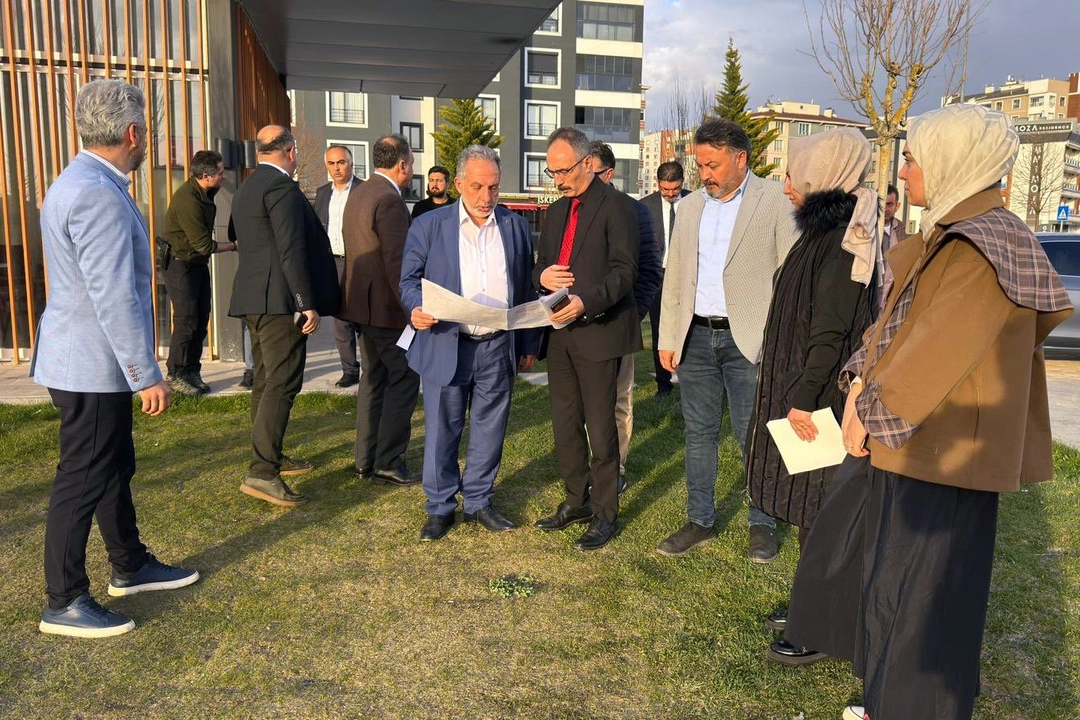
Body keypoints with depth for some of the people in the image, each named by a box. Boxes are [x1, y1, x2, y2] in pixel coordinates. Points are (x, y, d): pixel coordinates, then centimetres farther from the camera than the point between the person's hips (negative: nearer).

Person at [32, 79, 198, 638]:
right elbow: (114, 296, -25)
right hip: (95, 367, -10)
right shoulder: (97, 195, -22)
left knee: (115, 467, 20)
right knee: (83, 481, 1)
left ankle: (131, 566, 35)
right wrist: (147, 376, -21)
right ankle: (64, 603, 15)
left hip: (91, 361, 10)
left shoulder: (83, 183, 12)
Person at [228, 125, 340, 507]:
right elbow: (291, 251, -20)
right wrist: (307, 304, -20)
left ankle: (271, 456, 27)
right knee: (282, 383, -10)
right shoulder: (282, 187, -14)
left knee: (266, 380, 16)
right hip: (280, 300, -10)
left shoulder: (247, 187, 17)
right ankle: (262, 472, -13)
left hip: (254, 298, 10)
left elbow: (235, 235, 28)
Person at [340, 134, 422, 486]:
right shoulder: (390, 201, -19)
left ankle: (366, 458, 22)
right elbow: (396, 263, -22)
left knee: (373, 378, 16)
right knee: (404, 379, -1)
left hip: (362, 299, 10)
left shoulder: (358, 194, 12)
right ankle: (388, 463, 2)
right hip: (386, 306, -10)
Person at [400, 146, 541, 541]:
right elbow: (410, 279, 2)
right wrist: (416, 308, -21)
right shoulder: (428, 226, 0)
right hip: (446, 346, -2)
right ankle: (440, 507, 22)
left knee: (489, 431, 11)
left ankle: (478, 502, 27)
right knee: (442, 430, 6)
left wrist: (529, 345, 12)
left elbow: (526, 289, 12)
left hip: (499, 349, 2)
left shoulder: (516, 226, 8)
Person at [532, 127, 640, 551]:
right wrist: (542, 276, -3)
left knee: (600, 428, 1)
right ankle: (576, 501, 29)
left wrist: (586, 302, -29)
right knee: (565, 424, 14)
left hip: (598, 332, -7)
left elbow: (625, 270, -15)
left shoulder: (617, 206, -7)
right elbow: (541, 265, 22)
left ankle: (605, 513, 14)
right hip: (560, 332, 7)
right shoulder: (556, 211, 17)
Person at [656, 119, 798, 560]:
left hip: (749, 340, -5)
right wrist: (667, 337, 11)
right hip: (695, 337, 5)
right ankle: (700, 521, 24)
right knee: (698, 433, 11)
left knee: (753, 437, 4)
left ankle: (762, 524, 21)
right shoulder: (688, 207, 12)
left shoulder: (774, 202, -3)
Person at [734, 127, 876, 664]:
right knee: (808, 504, 18)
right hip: (804, 389, 10)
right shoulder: (824, 230, 11)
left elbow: (831, 332, -22)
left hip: (822, 397, -10)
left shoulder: (842, 240, -18)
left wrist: (803, 398, -21)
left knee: (819, 509, 1)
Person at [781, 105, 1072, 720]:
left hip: (942, 446, -10)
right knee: (855, 540, 22)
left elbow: (938, 353, -24)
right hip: (908, 434, 10)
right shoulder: (952, 232, 10)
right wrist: (862, 380, -3)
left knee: (915, 588, 4)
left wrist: (873, 411, -14)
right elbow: (900, 321, 10)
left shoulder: (983, 245, -21)